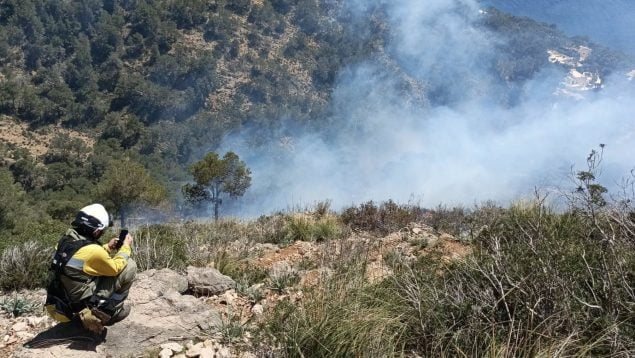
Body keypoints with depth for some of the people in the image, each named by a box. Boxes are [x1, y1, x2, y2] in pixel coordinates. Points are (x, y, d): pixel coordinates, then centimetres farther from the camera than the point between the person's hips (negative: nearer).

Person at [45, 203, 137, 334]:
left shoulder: (66, 240, -1)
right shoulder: (92, 251, -25)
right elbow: (116, 268, -7)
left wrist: (107, 248, 16)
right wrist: (126, 247, 6)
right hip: (80, 308, -8)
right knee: (130, 265, -5)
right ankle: (110, 310, 7)